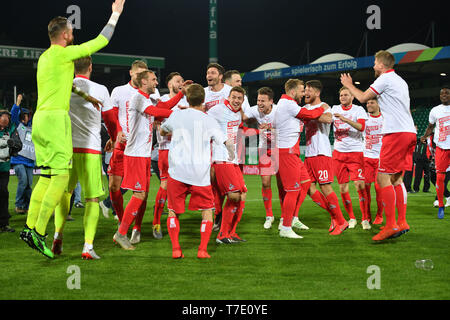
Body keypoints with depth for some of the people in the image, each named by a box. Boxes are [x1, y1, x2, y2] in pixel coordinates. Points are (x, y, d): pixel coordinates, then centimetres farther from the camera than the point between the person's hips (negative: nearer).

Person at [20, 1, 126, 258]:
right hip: (55, 118, -9)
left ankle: (30, 228, 7)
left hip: (40, 119, 9)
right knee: (61, 175, -8)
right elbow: (101, 42, 1)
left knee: (47, 176, 10)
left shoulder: (45, 57, 18)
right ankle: (39, 232, -12)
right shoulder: (63, 54, -6)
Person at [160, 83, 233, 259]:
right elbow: (228, 143, 1)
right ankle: (203, 249, 2)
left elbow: (162, 131, 26)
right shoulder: (209, 121, 3)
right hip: (200, 174, -1)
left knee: (173, 212, 14)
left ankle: (176, 249, 3)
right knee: (207, 211, 13)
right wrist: (231, 154, 22)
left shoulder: (176, 116, 7)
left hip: (177, 172, 1)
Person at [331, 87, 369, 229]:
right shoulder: (335, 109, 10)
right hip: (339, 153, 4)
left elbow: (361, 127, -18)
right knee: (343, 187, 3)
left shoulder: (358, 110, -2)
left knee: (360, 185, -13)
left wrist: (345, 119, -30)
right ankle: (351, 218, 15)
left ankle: (365, 219, -4)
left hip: (355, 152, -4)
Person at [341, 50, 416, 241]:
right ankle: (401, 223, 9)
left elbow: (362, 98, 1)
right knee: (396, 178, 11)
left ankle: (390, 225, -13)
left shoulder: (385, 78, -4)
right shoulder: (401, 81, 22)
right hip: (409, 132, 9)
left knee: (383, 177, -9)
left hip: (396, 133, -9)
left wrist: (349, 85, 17)